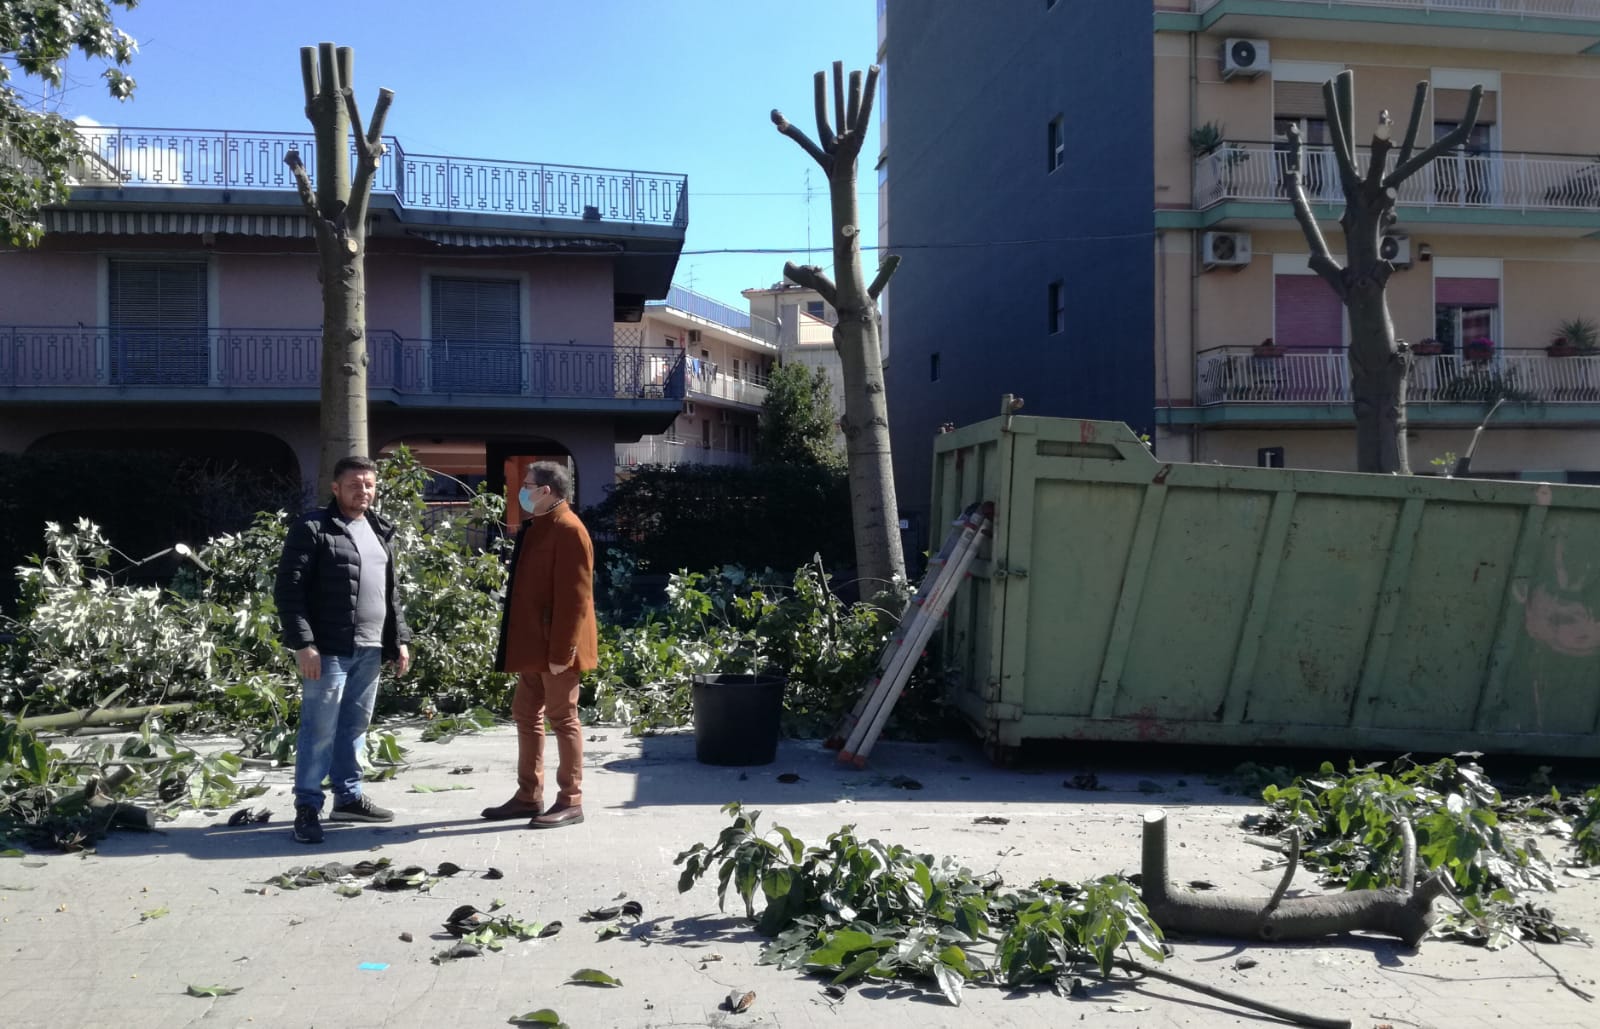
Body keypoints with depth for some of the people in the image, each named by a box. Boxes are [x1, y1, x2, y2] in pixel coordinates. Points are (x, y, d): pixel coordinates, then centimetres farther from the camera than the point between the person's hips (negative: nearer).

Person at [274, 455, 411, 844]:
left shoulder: (381, 531, 16)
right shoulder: (312, 528, -6)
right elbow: (288, 589, -11)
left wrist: (400, 639, 15)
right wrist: (303, 643, -17)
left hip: (369, 650, 7)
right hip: (328, 649, -6)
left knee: (355, 727, 14)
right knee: (320, 729, -2)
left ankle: (348, 797, 25)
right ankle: (307, 807, 7)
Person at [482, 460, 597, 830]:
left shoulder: (568, 530, -16)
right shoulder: (537, 528, 16)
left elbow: (574, 596, -20)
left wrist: (561, 650, -22)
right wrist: (517, 643, 18)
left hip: (555, 648, -10)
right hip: (533, 645, 10)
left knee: (562, 719, -2)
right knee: (527, 716, 14)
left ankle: (571, 801, 7)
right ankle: (529, 795, 24)